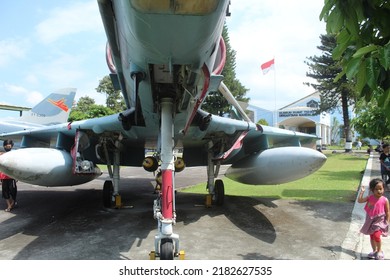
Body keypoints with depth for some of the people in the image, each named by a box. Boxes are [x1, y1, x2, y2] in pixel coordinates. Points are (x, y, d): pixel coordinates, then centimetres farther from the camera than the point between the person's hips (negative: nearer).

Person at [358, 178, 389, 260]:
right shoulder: (370, 198, -6)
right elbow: (359, 200, -12)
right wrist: (362, 191, -16)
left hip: (380, 221, -4)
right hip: (370, 221, 4)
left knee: (376, 236, -15)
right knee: (371, 237, 13)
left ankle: (379, 251, 9)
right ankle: (374, 251, 32)